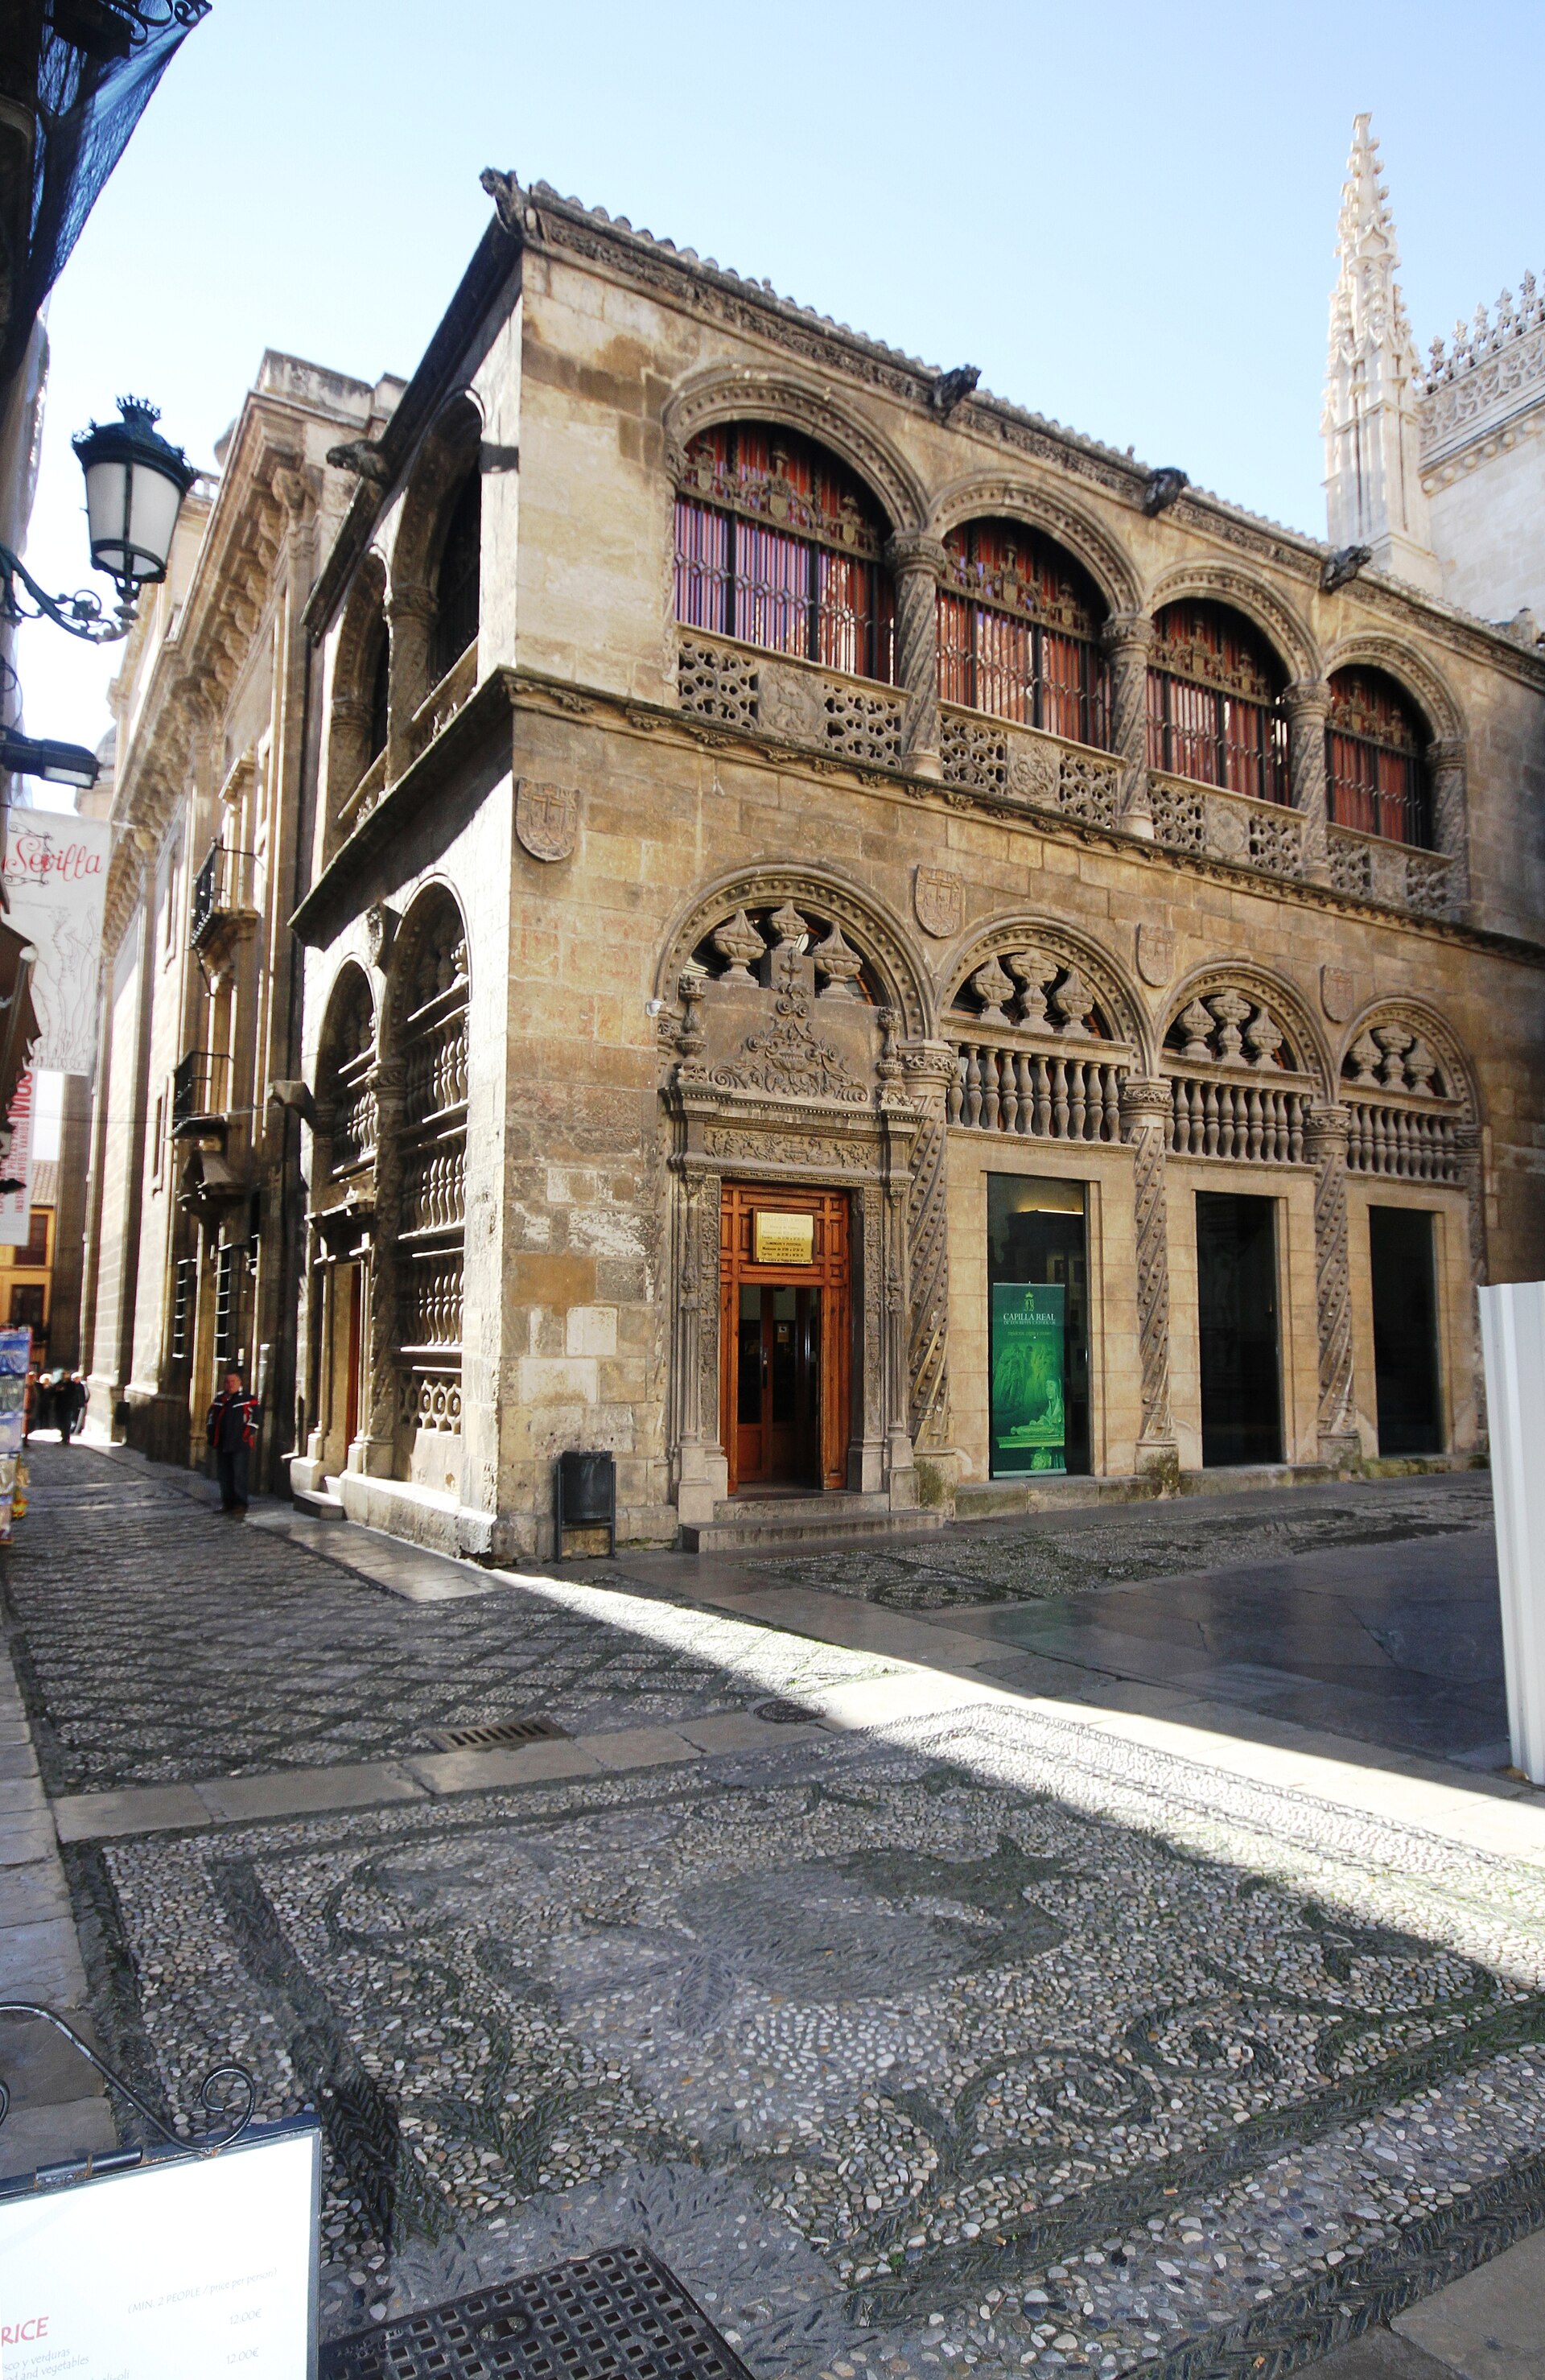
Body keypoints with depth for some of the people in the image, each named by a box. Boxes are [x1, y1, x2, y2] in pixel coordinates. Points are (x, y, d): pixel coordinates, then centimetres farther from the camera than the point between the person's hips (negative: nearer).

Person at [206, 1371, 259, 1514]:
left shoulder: (248, 1400, -4)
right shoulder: (220, 1398, 14)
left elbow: (253, 1418, -8)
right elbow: (212, 1415, 21)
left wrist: (248, 1435, -14)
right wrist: (210, 1432, 12)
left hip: (240, 1444, -6)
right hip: (222, 1443, 6)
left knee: (239, 1474, -5)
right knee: (224, 1474, 11)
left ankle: (240, 1503, 0)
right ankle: (227, 1502, 19)